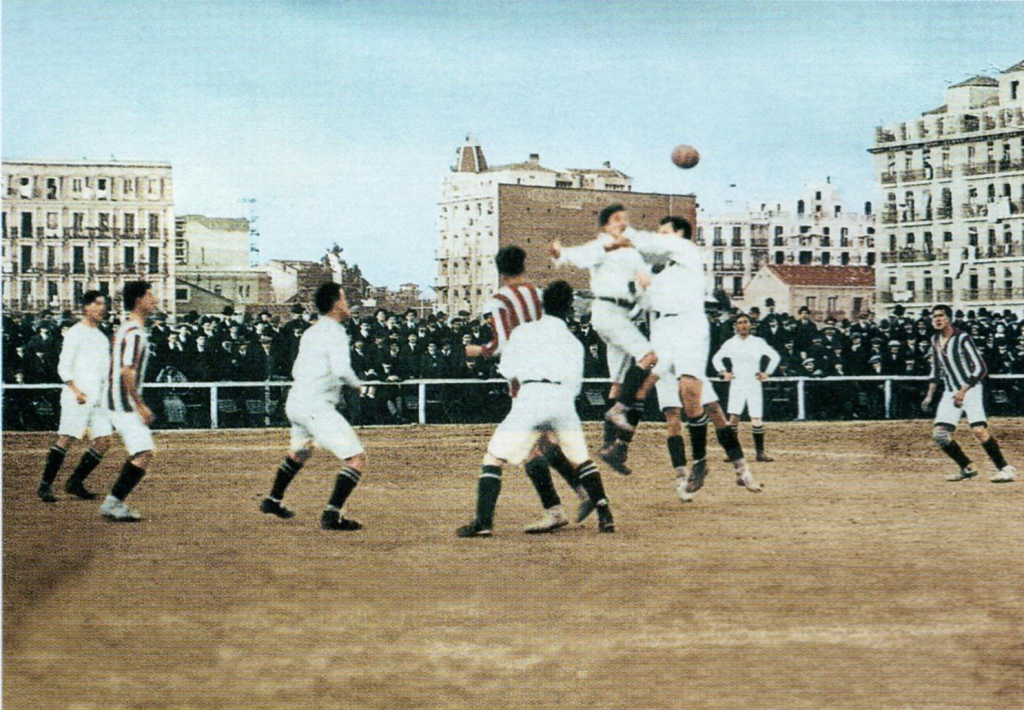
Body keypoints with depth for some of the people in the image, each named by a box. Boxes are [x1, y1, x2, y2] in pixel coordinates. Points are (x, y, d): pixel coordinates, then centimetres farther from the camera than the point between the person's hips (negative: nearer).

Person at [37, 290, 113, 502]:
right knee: (65, 439, -10)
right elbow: (63, 367, -9)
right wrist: (76, 390, -20)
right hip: (77, 398, -7)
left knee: (103, 441, 0)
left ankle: (75, 481, 9)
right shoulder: (75, 333, -3)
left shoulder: (101, 337, 20)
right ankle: (45, 485, -5)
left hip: (98, 398, 7)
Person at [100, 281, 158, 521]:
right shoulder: (135, 332, -16)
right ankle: (113, 503, -11)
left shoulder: (126, 328, 16)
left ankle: (115, 503, 17)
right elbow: (127, 372, -23)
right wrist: (140, 406, -20)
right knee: (144, 452, -13)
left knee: (140, 453, 15)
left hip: (119, 401, 11)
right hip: (125, 402, -11)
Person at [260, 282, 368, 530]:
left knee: (299, 452, 35)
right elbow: (341, 369, -26)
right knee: (357, 458, -12)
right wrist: (357, 385, -6)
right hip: (317, 407, -9)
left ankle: (273, 500, 46)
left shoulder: (310, 332, 16)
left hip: (294, 403, 10)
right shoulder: (335, 332, -11)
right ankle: (332, 514, -20)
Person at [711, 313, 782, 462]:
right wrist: (724, 372, 4)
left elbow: (775, 356, 8)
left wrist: (766, 372, 1)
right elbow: (716, 358, 17)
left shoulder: (758, 342, 2)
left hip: (754, 384, -1)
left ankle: (760, 452, 0)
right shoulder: (730, 343, 6)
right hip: (736, 384, 1)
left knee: (756, 419, -5)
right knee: (733, 418, -7)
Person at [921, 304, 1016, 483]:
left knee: (979, 430, -23)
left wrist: (963, 391, -19)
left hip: (971, 389, -7)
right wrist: (930, 395, 15)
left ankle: (1005, 468, -12)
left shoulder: (962, 338, -11)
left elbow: (980, 368, -14)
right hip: (951, 392, 7)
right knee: (939, 433, -6)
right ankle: (967, 469, 9)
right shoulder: (935, 340, 10)